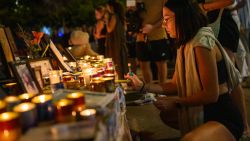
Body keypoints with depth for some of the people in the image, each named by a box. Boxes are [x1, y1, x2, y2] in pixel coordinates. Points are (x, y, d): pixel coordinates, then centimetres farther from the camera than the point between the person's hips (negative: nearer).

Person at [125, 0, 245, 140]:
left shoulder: (201, 42, -19)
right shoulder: (185, 46, 9)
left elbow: (211, 95, -19)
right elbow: (176, 85, 11)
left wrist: (176, 102, -13)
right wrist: (143, 86, 5)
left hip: (224, 118, -9)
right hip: (203, 113, 9)